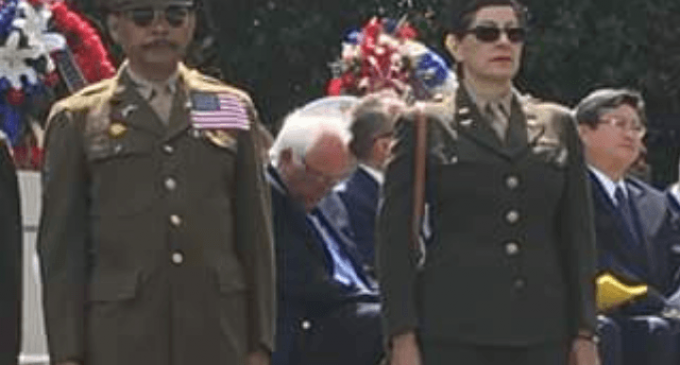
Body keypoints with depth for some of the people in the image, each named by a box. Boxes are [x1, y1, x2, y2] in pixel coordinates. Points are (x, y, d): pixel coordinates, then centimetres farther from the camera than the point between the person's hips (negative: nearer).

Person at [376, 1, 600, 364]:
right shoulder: (425, 127, 6)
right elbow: (395, 237, 2)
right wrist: (403, 335, -6)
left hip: (541, 333, 3)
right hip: (453, 334, -3)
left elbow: (578, 235, 13)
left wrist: (584, 333, 6)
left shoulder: (558, 126, 14)